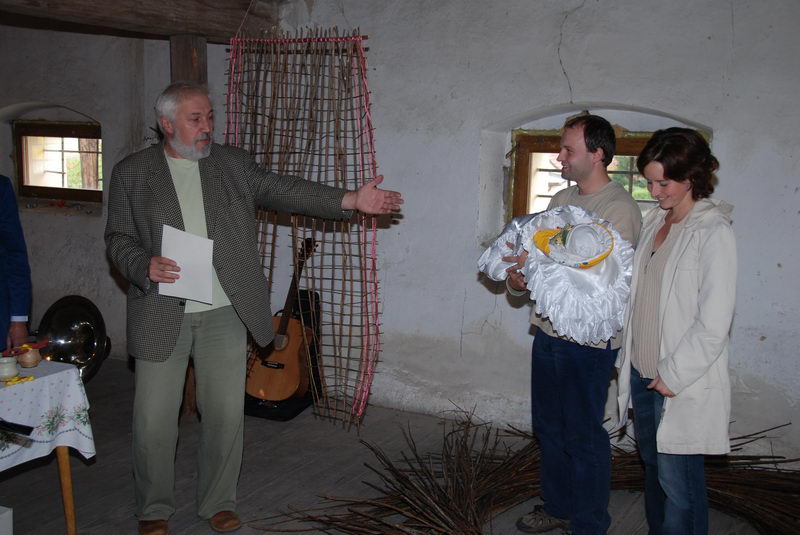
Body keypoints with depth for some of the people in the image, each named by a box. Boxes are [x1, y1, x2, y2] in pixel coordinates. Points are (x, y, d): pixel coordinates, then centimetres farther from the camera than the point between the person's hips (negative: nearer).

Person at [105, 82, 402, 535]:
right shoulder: (132, 173, 3)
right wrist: (145, 267, -18)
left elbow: (283, 191, -2)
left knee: (226, 412, 7)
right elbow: (118, 239, 4)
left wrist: (351, 200, -14)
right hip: (162, 314, -1)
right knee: (155, 417, 5)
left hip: (224, 312, 2)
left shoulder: (232, 164, 7)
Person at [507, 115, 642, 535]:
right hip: (548, 331, 8)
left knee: (584, 437, 3)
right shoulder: (561, 199, 11)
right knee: (549, 428, 19)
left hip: (588, 340, -8)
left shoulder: (619, 208, -14)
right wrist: (517, 278, -5)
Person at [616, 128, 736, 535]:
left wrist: (674, 375, -15)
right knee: (652, 464, 20)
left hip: (682, 382, -7)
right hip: (642, 371, 8)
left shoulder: (713, 233, -15)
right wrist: (628, 355, 12)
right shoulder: (655, 221, 8)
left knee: (677, 479, 1)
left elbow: (714, 324, -18)